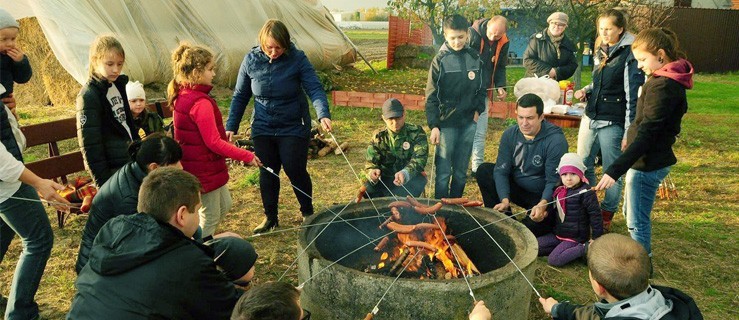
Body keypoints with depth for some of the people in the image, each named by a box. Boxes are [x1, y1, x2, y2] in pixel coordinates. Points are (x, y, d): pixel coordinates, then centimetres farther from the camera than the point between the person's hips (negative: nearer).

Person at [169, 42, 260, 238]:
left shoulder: (182, 96, 5)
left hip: (193, 162, 10)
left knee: (224, 205, 23)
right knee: (210, 217, 6)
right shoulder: (201, 103, -25)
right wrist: (246, 156, -20)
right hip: (204, 169, -10)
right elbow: (214, 142, -25)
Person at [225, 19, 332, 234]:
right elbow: (240, 96, 3)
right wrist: (231, 126, -1)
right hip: (263, 129, 3)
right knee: (267, 174, 11)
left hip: (293, 128, -3)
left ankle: (307, 212, 28)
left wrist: (323, 115, -39)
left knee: (296, 172, 2)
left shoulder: (298, 59, -13)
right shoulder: (251, 60, -5)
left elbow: (315, 89, -21)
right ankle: (270, 217, 29)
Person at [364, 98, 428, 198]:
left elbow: (420, 158, -19)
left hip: (411, 178, -1)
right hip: (386, 178, 1)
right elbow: (371, 161, -4)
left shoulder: (416, 133, -5)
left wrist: (406, 173, -41)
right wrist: (372, 171, -32)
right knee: (367, 189, -28)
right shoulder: (379, 136, 3)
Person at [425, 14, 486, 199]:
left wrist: (478, 110, 0)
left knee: (461, 171, 11)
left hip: (469, 122, 4)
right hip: (447, 122, -3)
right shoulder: (440, 60, -6)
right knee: (443, 171, -1)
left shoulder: (475, 58, 4)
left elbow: (481, 88, 15)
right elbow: (431, 97, -7)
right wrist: (434, 126, -13)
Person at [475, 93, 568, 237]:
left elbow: (554, 181, -21)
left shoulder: (556, 140, -20)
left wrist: (542, 204, -39)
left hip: (543, 197, -4)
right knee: (484, 170, -14)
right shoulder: (510, 134, -7)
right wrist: (505, 200, -27)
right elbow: (501, 171, -12)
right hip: (517, 189, 5)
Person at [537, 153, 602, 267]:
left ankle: (585, 248, -8)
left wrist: (596, 239, -11)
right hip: (558, 234, 7)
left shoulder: (585, 192, -17)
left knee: (554, 260, -22)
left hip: (575, 237, -7)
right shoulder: (559, 190, 4)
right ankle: (563, 248, 4)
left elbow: (595, 215, -14)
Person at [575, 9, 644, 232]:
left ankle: (606, 216, 20)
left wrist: (629, 132, -16)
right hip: (591, 117, 7)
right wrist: (586, 90, 4)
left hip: (612, 123, -7)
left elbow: (633, 96, -13)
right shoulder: (601, 51, 13)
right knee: (583, 165, 11)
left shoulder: (630, 55, -11)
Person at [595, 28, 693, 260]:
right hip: (646, 160, 10)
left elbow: (647, 134, -27)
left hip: (647, 164, -10)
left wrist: (615, 170, -30)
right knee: (632, 213, 23)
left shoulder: (663, 86, -23)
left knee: (637, 221, 3)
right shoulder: (667, 80, 9)